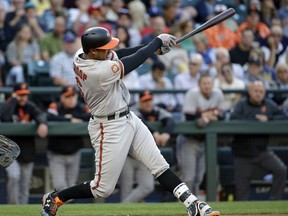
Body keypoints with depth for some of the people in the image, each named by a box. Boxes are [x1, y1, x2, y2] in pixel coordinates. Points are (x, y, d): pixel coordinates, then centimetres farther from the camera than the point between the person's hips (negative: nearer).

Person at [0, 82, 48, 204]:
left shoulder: (30, 107, 5)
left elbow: (40, 114, -16)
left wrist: (42, 123, -36)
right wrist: (14, 100, -23)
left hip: (27, 152, 4)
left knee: (25, 185, 6)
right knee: (14, 175, -27)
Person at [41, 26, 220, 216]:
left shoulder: (81, 55, -6)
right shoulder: (101, 71, -31)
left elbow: (116, 55, 6)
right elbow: (134, 61, -20)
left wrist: (153, 47, -5)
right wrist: (158, 41, -5)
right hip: (110, 128, -9)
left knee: (160, 165, 5)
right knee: (103, 188, 1)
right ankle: (54, 199, 18)